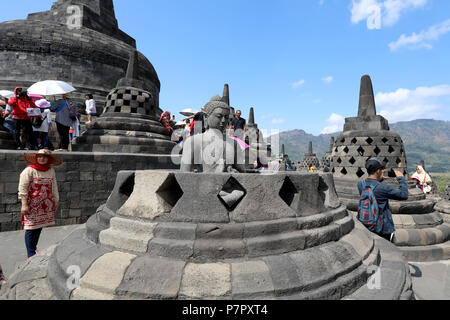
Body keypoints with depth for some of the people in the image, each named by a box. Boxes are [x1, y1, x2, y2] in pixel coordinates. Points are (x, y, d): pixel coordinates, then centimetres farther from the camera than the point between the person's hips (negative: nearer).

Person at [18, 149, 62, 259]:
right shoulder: (29, 170, -8)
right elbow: (22, 188, -9)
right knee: (31, 229, -1)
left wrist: (56, 201, 16)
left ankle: (34, 249, 29)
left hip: (46, 205, 5)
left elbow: (54, 187, 15)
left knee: (39, 227, 11)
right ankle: (31, 254, 7)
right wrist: (24, 205, -13)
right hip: (32, 205, -5)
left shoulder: (51, 171, 8)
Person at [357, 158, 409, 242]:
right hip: (384, 229, -5)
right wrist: (401, 178, -2)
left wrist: (379, 179, 13)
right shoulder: (383, 188, -24)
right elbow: (404, 195, -12)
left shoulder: (360, 185, -6)